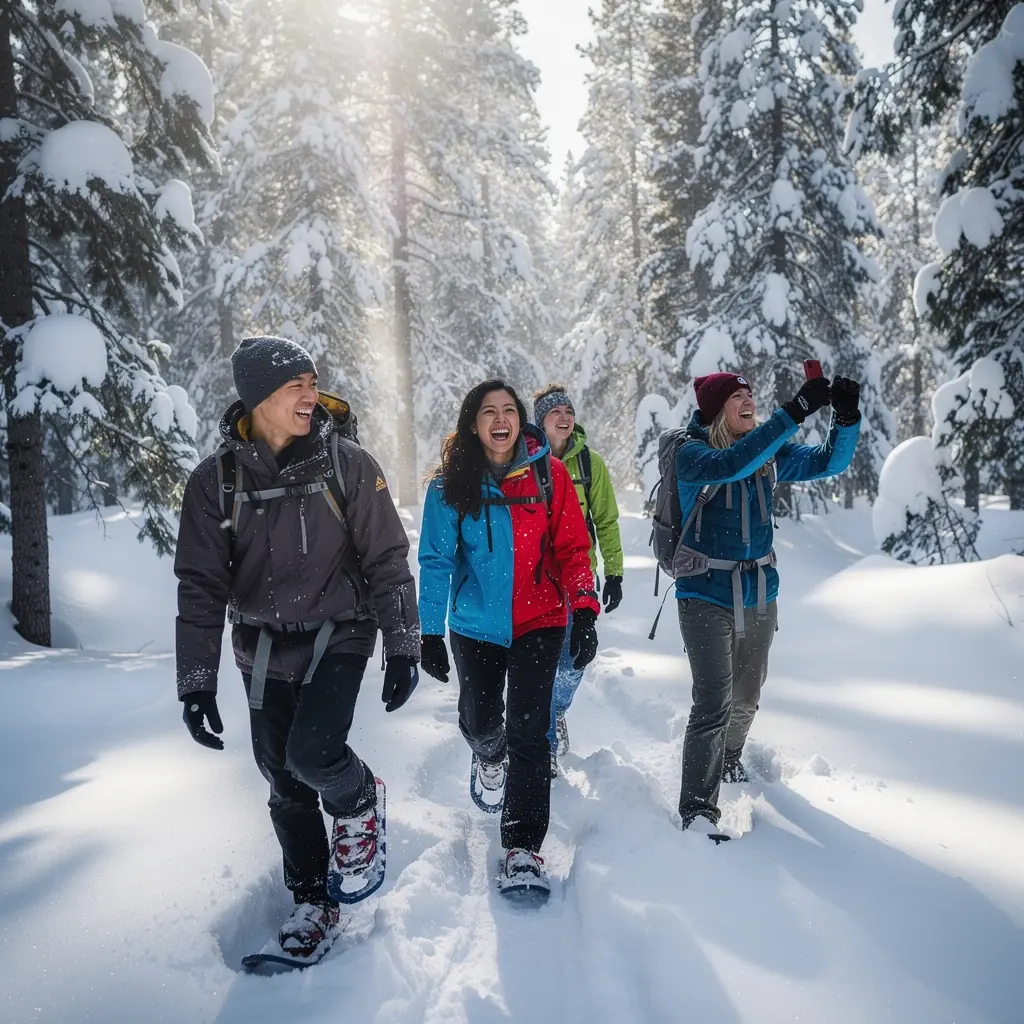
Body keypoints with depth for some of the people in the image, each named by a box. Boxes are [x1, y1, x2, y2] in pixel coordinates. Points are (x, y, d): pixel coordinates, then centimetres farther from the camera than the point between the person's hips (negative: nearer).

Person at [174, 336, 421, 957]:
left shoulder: (347, 464, -9)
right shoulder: (217, 480, -5)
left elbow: (388, 561, -6)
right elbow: (201, 586, -2)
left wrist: (403, 648, -9)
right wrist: (196, 683, -6)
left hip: (338, 635, -2)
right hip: (264, 648, 3)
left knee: (313, 752, -22)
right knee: (285, 784, 10)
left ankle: (359, 805, 14)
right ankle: (313, 901, 31)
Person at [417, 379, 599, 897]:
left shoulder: (548, 474, -7)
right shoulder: (450, 485, -7)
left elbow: (572, 547, -5)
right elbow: (436, 560, -5)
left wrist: (584, 609, -17)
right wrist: (430, 634, -9)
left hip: (539, 621, -1)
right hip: (475, 624, 1)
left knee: (528, 731, -7)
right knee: (480, 722, 15)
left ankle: (523, 847, 4)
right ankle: (489, 757, 52)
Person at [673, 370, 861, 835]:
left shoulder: (770, 454, 3)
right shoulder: (691, 453, -14)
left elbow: (830, 462, 1)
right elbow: (731, 464, -34)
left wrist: (846, 417, -17)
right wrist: (795, 412, -37)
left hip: (759, 595, 6)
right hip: (707, 596, -6)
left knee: (746, 696, 22)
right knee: (713, 703, -14)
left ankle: (728, 762, 50)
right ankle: (697, 810, -4)